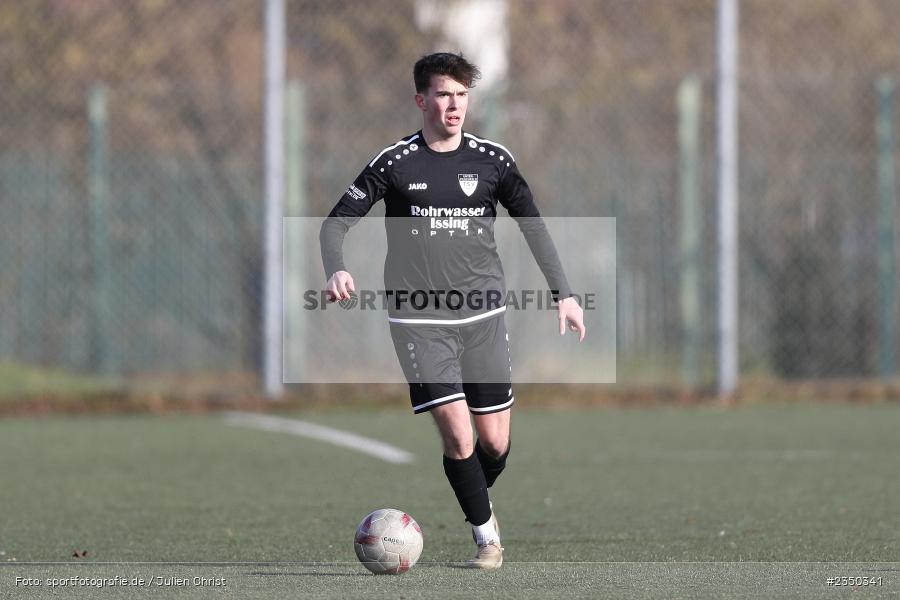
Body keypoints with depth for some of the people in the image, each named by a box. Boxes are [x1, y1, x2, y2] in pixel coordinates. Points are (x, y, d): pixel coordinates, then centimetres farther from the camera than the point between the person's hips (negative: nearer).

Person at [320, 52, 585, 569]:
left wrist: (564, 294, 9)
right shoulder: (395, 163, -2)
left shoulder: (493, 160, 4)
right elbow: (338, 222, 0)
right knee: (458, 433, -14)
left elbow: (532, 224, 14)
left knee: (495, 442, 3)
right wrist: (337, 271, -20)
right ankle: (488, 537, 2)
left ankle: (477, 502, 36)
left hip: (483, 314, 2)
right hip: (420, 320, -2)